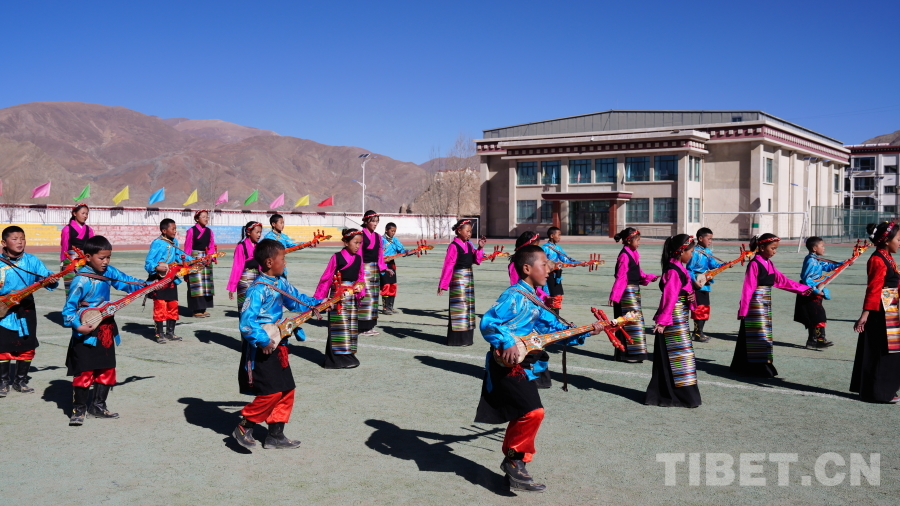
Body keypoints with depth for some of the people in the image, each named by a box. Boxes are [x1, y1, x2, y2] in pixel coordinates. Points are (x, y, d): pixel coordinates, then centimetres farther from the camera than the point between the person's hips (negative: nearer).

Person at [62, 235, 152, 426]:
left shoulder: (109, 272, 1)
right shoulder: (81, 280, -18)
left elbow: (128, 283, 11)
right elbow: (69, 307, -17)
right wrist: (77, 326, -29)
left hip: (106, 330, 7)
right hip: (86, 333, -7)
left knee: (107, 370, 14)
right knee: (84, 372, -1)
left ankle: (98, 406, 28)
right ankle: (78, 410, 13)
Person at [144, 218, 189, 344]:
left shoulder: (174, 242, 7)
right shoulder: (157, 243, -15)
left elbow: (181, 256, 17)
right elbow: (148, 263, -16)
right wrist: (157, 268, -34)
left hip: (171, 279, 7)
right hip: (159, 280, -7)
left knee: (173, 306, 11)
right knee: (160, 306, -4)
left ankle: (170, 333, 22)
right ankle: (160, 334, 6)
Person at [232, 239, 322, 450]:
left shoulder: (281, 283, 7)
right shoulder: (258, 289, -21)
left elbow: (297, 299, 21)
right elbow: (247, 321, -27)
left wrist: (317, 304, 8)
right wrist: (263, 341, -27)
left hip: (277, 346, 9)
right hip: (261, 349, -9)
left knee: (286, 391, 12)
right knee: (271, 392, -8)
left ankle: (275, 435, 23)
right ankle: (244, 427, 12)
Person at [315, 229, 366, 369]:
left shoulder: (358, 258, 6)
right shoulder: (337, 257, -10)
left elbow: (360, 276, 12)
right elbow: (326, 278, -8)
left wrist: (360, 293, -4)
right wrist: (318, 298, -8)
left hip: (352, 296, 6)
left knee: (352, 326, 11)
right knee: (341, 325, -5)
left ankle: (349, 355, 21)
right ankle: (340, 358, 0)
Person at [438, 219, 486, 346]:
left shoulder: (469, 245, 7)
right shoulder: (453, 246, -14)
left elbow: (477, 260, 11)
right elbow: (448, 265, -15)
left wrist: (480, 248, -2)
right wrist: (443, 285, -16)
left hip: (469, 278, 8)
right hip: (458, 278, -8)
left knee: (469, 306, 13)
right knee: (459, 306, -5)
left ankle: (466, 337, 23)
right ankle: (457, 338, 3)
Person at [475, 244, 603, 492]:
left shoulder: (534, 301, 13)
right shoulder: (514, 296, -15)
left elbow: (557, 329, 16)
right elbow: (487, 322, -23)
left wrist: (586, 331, 8)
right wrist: (506, 343, -31)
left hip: (523, 367, 10)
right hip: (507, 365, -10)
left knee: (523, 415, 16)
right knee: (533, 411, -17)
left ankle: (512, 464, 31)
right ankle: (516, 460, 1)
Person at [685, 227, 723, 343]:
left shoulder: (708, 252, 11)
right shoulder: (695, 252, -14)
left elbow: (713, 265, 4)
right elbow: (689, 269, -14)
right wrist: (694, 281, -21)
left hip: (706, 284, 9)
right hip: (698, 285, -9)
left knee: (705, 307, 13)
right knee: (699, 307, -6)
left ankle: (699, 332, 23)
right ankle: (697, 333, 2)